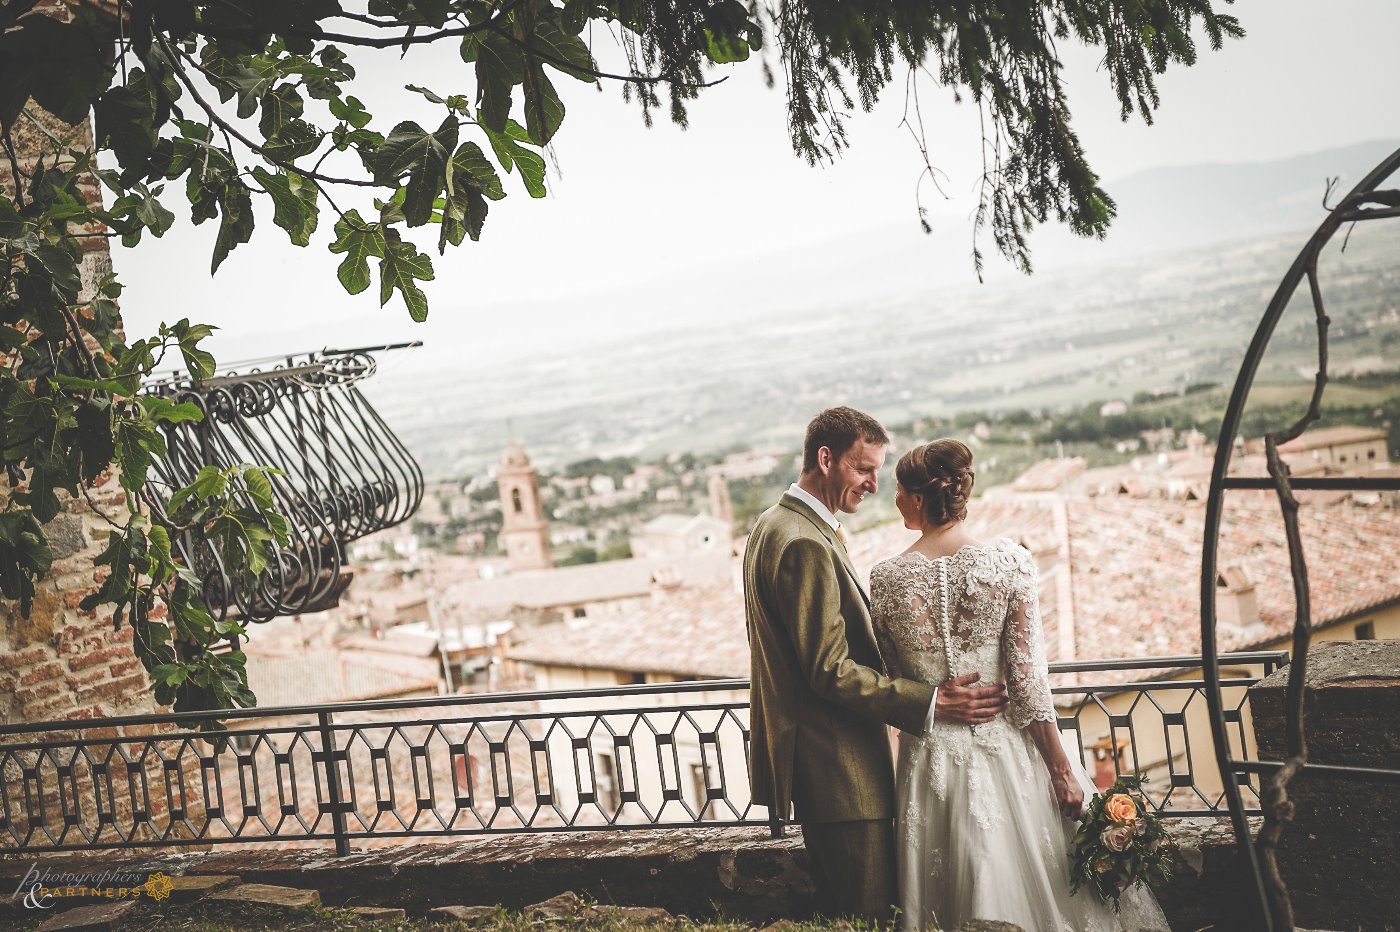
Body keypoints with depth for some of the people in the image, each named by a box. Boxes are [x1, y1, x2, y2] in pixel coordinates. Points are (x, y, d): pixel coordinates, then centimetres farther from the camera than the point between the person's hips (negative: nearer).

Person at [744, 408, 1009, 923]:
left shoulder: (773, 526, 13)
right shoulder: (805, 544, -20)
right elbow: (830, 670, -22)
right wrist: (931, 703, -21)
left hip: (811, 759, 11)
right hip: (839, 766, -11)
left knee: (836, 912, 18)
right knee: (866, 916, -5)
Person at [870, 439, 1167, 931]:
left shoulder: (886, 580, -7)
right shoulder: (1009, 561, -10)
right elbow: (1027, 678, -11)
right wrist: (1061, 769, -5)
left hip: (930, 758, 1)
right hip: (1006, 752, -1)